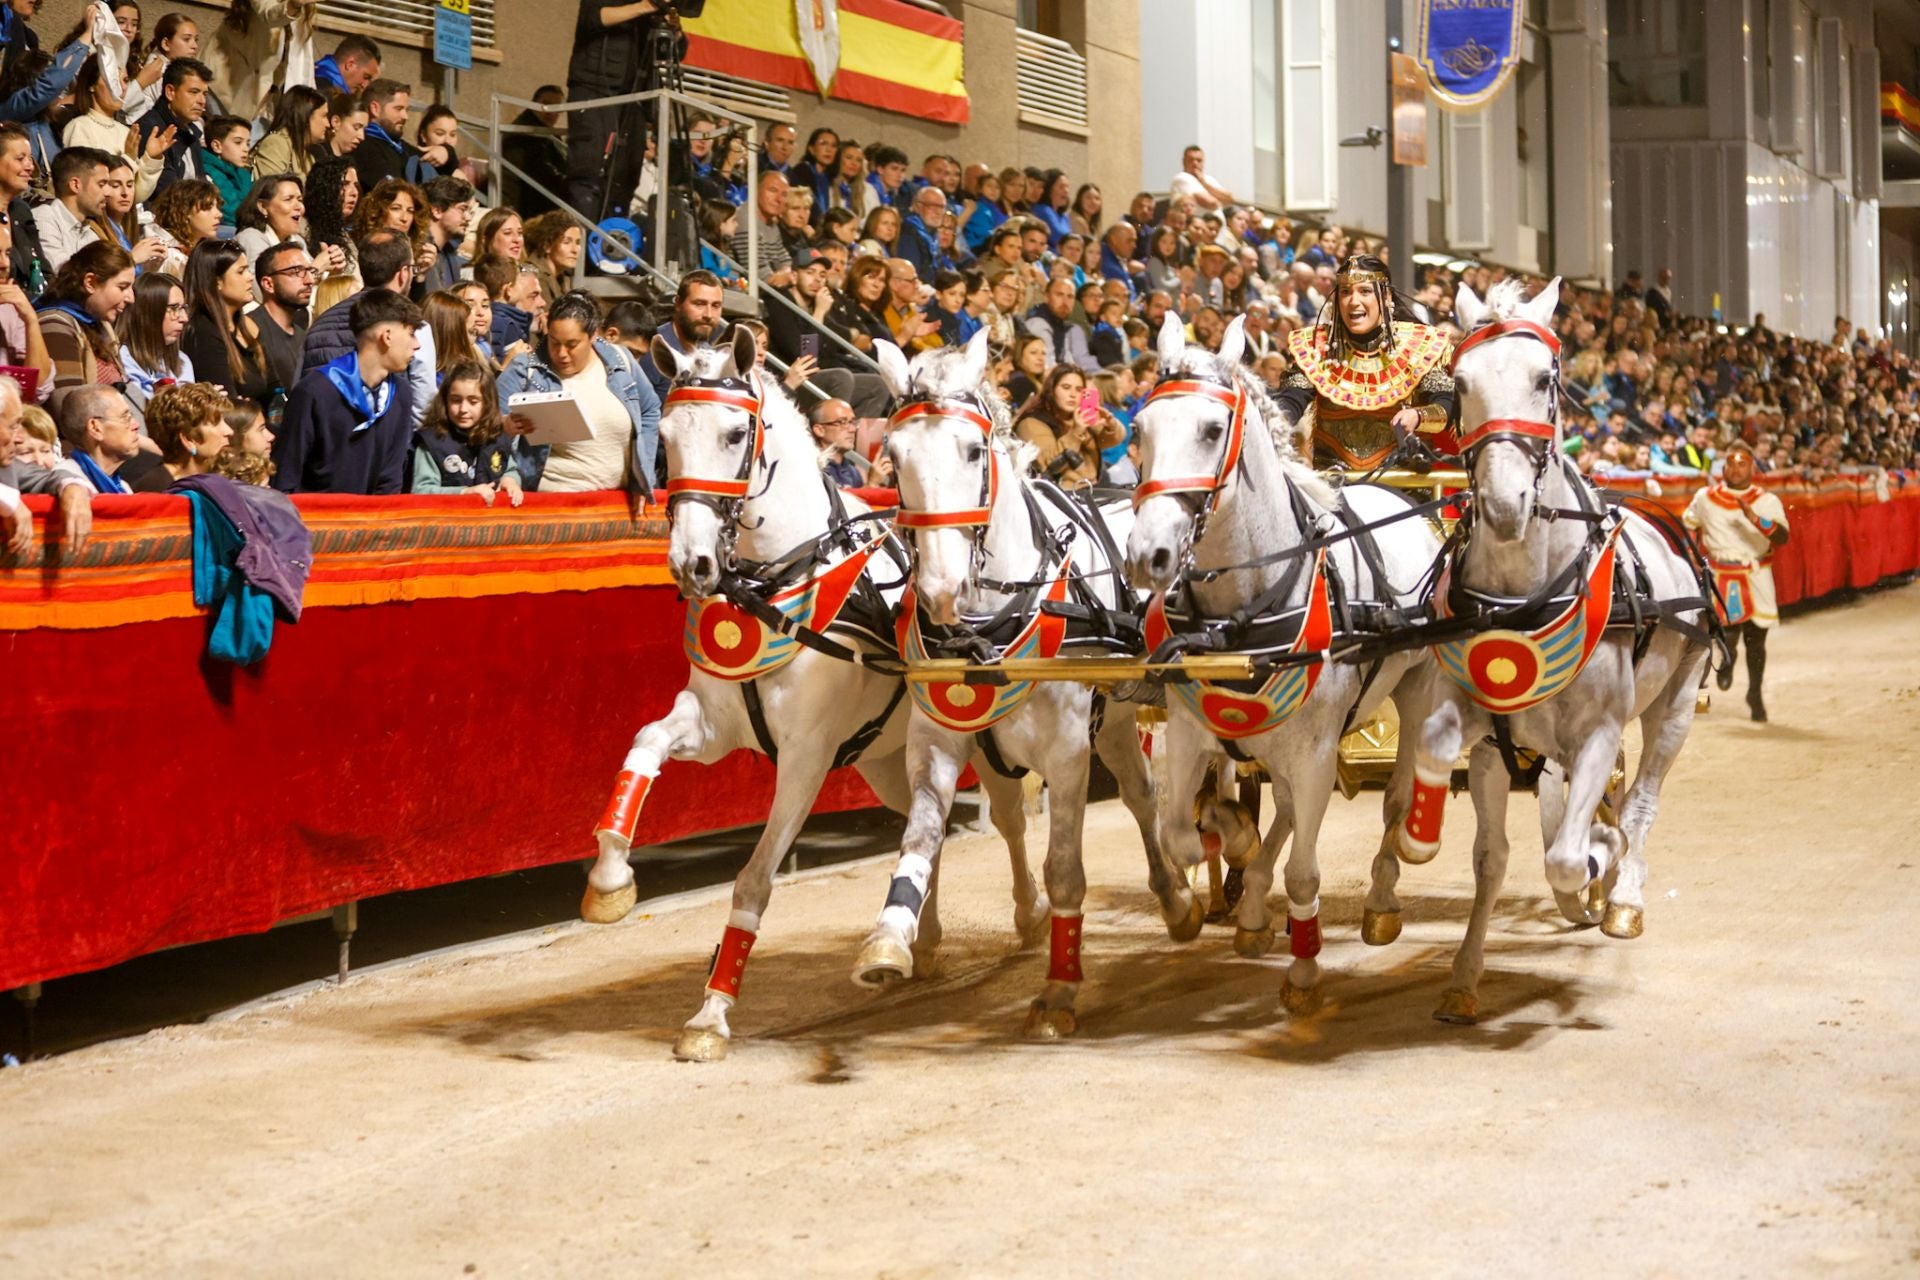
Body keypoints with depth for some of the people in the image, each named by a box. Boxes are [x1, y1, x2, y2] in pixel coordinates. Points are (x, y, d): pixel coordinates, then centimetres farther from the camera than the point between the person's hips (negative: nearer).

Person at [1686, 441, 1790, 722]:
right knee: (1729, 634, -15)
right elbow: (1688, 526, 20)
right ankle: (1727, 661, 21)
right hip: (1718, 576, 0)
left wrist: (1755, 519, -31)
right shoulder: (1705, 498, 3)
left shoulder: (1768, 501, -2)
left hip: (1755, 576, 0)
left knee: (1756, 638, 7)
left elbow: (1782, 537, -16)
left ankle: (1755, 694, 27)